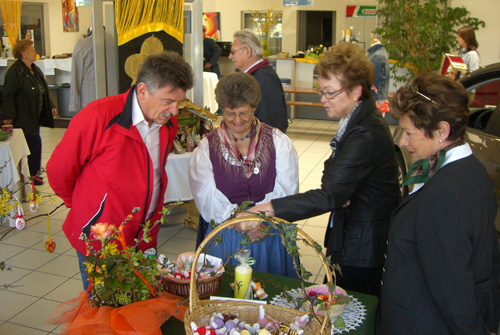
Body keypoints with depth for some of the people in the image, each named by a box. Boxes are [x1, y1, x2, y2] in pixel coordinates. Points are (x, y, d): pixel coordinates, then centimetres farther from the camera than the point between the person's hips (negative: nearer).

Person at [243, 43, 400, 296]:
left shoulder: (366, 135, -26)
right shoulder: (354, 119, 6)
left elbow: (329, 196, -29)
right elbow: (332, 170, 13)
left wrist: (269, 209, -30)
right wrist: (337, 189, -10)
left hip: (360, 248, -9)